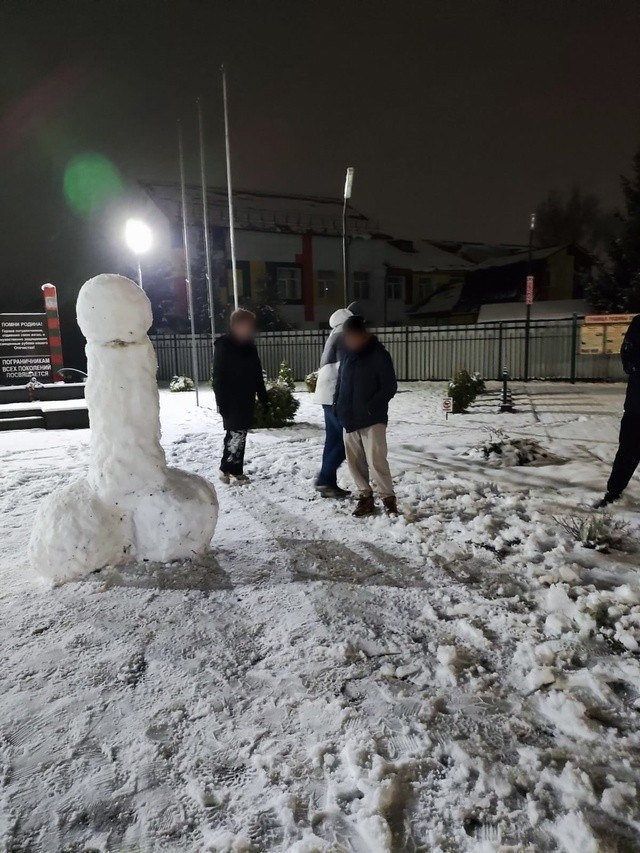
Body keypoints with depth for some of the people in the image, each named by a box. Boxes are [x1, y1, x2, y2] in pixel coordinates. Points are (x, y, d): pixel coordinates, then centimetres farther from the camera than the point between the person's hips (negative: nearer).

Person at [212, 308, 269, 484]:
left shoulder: (249, 347, 10)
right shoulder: (223, 346, -9)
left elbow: (257, 375, 15)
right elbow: (219, 377, -13)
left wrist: (264, 397, 13)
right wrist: (222, 402, -18)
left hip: (246, 400, 7)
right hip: (231, 401, -7)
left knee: (239, 434, 11)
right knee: (237, 434, -5)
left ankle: (227, 469, 22)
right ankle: (233, 471, 6)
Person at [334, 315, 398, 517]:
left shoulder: (379, 355, -9)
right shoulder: (348, 355, 10)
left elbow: (390, 387, -10)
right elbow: (340, 382, 20)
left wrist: (371, 406, -20)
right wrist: (338, 405, 6)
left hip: (372, 419, -6)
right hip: (349, 419, 7)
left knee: (376, 461, -10)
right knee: (355, 461, 10)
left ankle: (388, 498, 6)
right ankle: (365, 497, 23)